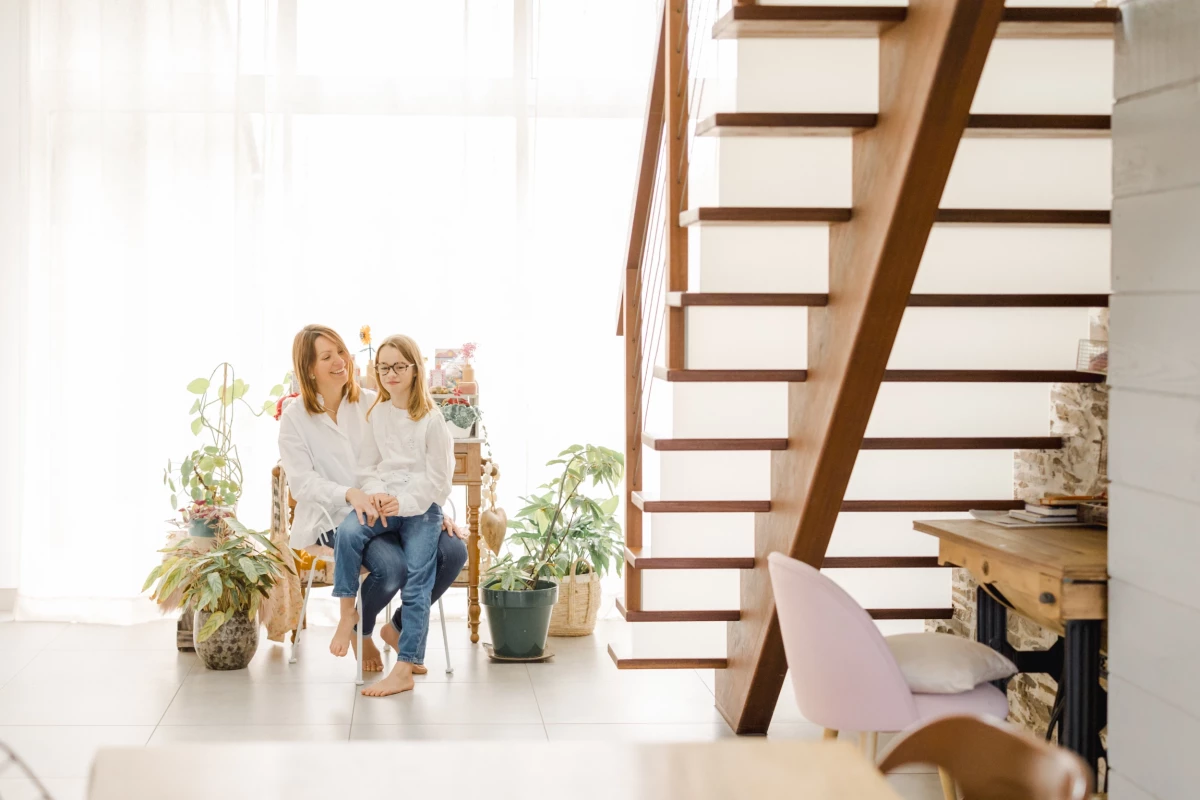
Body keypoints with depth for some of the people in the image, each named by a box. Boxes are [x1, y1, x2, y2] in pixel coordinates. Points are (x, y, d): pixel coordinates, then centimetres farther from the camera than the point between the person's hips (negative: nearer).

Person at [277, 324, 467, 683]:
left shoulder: (371, 404, 10)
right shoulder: (295, 417, 0)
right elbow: (302, 482, -11)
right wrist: (351, 494, -29)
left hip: (389, 508, 4)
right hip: (334, 518, -4)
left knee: (454, 550, -19)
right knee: (392, 568, -33)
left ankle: (399, 626, 7)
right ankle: (361, 630, 4)